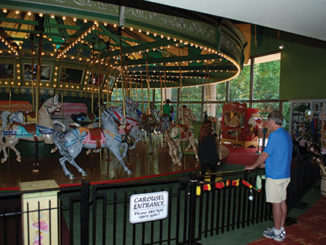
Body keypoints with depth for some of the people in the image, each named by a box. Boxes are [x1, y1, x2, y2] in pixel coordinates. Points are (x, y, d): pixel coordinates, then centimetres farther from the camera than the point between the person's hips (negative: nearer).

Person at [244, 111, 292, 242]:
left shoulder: (275, 135, -18)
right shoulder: (287, 135, 11)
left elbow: (265, 155, -15)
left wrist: (253, 166, -1)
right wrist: (266, 164, 23)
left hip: (275, 176, -9)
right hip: (285, 175, 9)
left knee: (276, 203, 1)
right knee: (282, 202, 14)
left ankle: (277, 233, 12)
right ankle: (281, 229, 25)